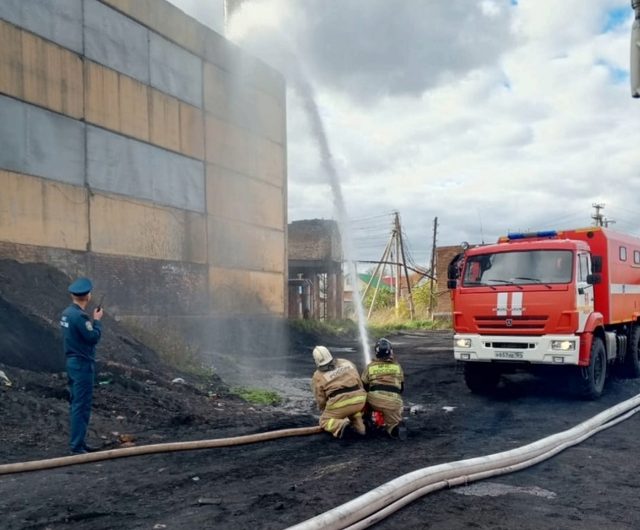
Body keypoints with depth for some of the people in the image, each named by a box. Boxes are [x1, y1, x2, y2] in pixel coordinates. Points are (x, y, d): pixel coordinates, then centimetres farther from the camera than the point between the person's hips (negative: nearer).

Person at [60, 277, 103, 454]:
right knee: (81, 406, -4)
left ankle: (76, 441, 24)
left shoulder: (67, 313, 8)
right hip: (82, 364, -10)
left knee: (75, 404, 16)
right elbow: (93, 337, -17)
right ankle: (77, 445, 0)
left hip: (72, 362, 10)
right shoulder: (79, 316, -21)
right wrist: (97, 320, -5)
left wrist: (92, 320, 9)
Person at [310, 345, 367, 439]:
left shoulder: (317, 376, 10)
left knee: (324, 421, 17)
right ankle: (359, 426, 14)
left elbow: (321, 400, 12)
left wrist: (326, 411, 30)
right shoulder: (347, 362, 19)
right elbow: (359, 383, 22)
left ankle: (339, 425, -14)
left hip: (339, 403, -4)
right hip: (359, 399, 4)